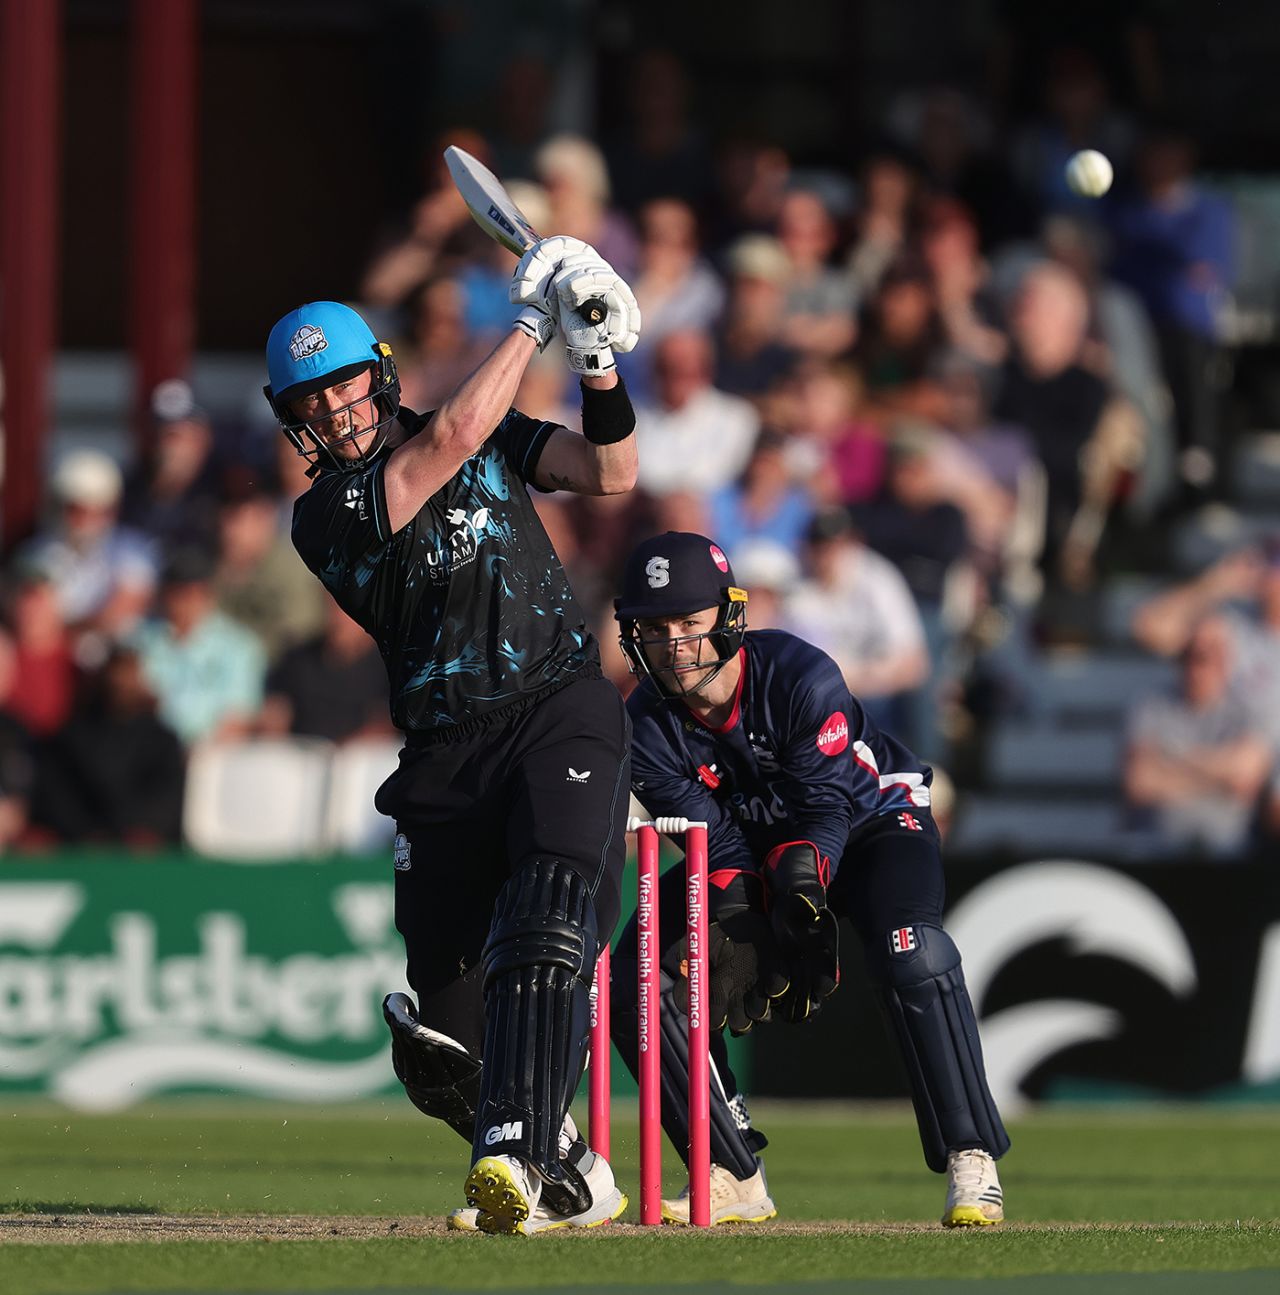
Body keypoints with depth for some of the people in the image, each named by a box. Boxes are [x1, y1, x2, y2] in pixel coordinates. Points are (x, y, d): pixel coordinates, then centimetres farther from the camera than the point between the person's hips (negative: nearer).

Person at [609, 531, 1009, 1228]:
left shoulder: (804, 679, -29)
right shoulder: (648, 728, -18)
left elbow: (824, 812, -27)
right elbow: (718, 843, -18)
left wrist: (800, 912, -42)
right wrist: (742, 935, -33)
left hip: (870, 823, -4)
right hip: (752, 846, 4)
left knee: (910, 952, -36)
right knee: (635, 979, -15)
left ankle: (969, 1162, -27)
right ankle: (736, 1180, -7)